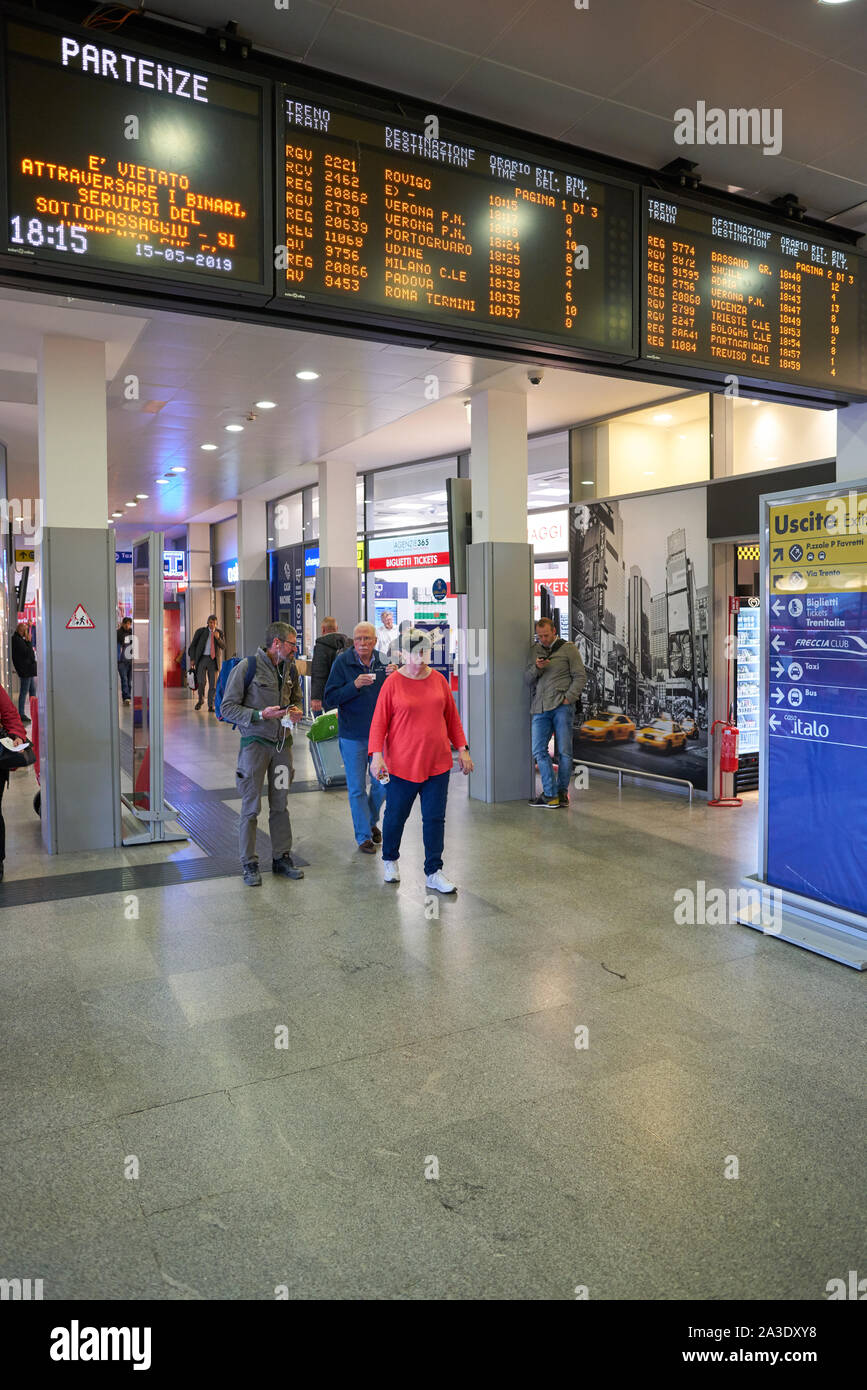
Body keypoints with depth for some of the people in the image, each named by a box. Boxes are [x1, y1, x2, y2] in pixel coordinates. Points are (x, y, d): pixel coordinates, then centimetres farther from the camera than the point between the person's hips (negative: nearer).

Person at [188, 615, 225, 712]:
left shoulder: (219, 633, 8)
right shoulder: (200, 631, 2)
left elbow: (223, 647, 1)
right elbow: (193, 645, 5)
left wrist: (218, 638, -17)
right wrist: (192, 659, -3)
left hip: (213, 660, 2)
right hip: (201, 659, -2)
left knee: (213, 684, -4)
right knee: (201, 681, -12)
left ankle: (211, 705, 4)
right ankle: (201, 700, 15)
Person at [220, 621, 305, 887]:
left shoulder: (290, 668, 8)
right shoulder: (246, 667, -11)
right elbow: (227, 707, -10)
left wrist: (296, 711, 1)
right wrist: (260, 714, -21)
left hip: (282, 743, 5)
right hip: (255, 743, -5)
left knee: (280, 804, 12)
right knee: (251, 807, 1)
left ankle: (282, 858, 23)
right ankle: (249, 864, 12)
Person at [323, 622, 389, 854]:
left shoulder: (384, 661, 2)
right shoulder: (342, 662, -7)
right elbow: (330, 699, -12)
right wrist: (354, 685, -25)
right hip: (352, 735, -3)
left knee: (383, 783, 10)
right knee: (357, 788, 4)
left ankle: (372, 821, 36)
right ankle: (363, 836, 18)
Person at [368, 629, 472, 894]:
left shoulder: (439, 680, 5)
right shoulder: (393, 683, -6)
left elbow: (452, 717, 13)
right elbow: (379, 722, -5)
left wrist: (462, 748, 9)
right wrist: (376, 755, -14)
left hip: (438, 763, 3)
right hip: (402, 765, -3)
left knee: (435, 818, 4)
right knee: (396, 815, 12)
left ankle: (433, 873, 14)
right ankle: (390, 860, 37)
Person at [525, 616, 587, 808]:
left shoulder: (568, 648, 5)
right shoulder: (534, 650, 16)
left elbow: (580, 676, 2)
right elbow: (527, 680, 13)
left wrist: (568, 697, -10)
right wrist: (536, 668, -8)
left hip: (562, 706, -3)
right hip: (540, 707, 4)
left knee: (564, 752, 1)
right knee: (539, 750, -4)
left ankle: (562, 791, 12)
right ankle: (549, 794, 0)